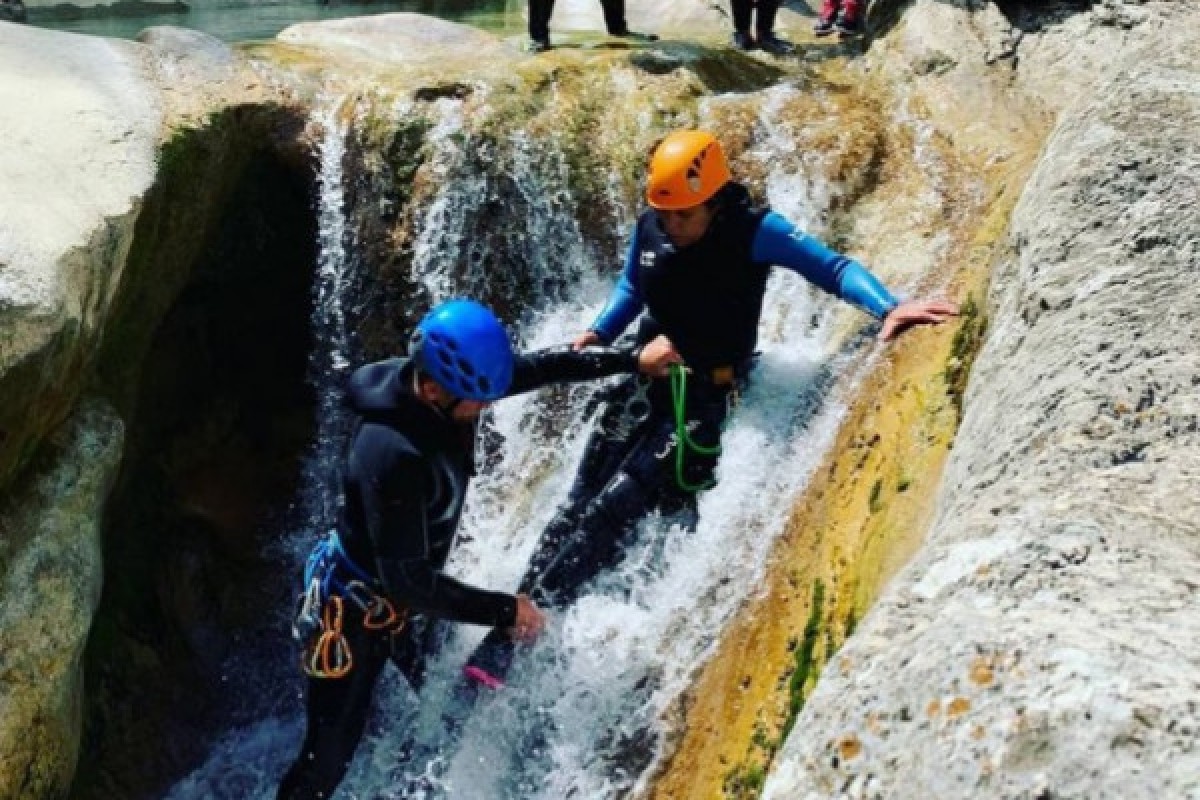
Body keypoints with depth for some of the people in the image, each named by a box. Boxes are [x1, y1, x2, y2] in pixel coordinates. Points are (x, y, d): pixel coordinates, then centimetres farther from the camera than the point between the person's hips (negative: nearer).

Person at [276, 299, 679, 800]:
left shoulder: (449, 384, -16)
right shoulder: (391, 456, -39)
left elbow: (539, 366, 2)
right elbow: (407, 582, -33)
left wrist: (633, 360, 9)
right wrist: (503, 611, -24)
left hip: (411, 603, 8)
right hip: (356, 615, -8)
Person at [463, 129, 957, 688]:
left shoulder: (752, 231, -16)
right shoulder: (648, 228, -1)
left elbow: (833, 268, -18)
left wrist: (888, 308, -36)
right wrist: (598, 335, 1)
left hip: (704, 397, -5)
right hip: (647, 380, 6)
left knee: (614, 509, -14)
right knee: (580, 504, 0)